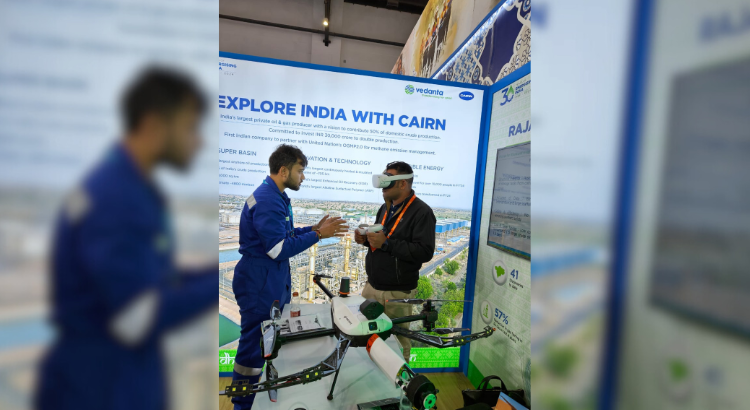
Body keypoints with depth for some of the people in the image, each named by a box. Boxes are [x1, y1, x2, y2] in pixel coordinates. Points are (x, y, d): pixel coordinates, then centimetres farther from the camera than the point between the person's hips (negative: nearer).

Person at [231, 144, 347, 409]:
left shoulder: (277, 197, 11)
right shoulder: (267, 200, -22)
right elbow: (280, 248, -25)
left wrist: (314, 229, 5)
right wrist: (318, 235, -19)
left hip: (273, 282, 11)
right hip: (259, 284, -11)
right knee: (253, 347, 3)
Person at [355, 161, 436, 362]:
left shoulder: (422, 212, -13)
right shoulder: (386, 208, 13)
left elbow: (424, 252, -23)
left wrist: (385, 243, -24)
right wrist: (366, 238, -1)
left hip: (397, 292, -7)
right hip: (372, 286, 7)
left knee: (397, 342, 7)